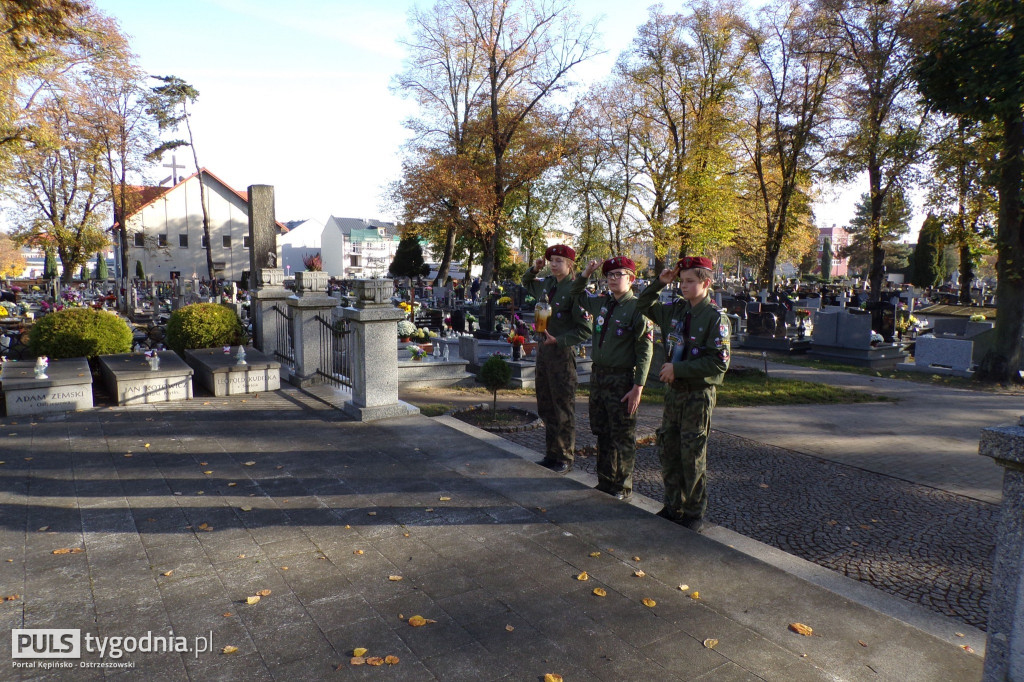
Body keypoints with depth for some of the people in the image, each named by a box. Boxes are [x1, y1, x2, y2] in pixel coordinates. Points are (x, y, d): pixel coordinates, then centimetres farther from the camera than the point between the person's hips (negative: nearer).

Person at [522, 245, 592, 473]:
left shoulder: (575, 290, -13)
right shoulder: (547, 283, 8)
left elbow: (585, 331, -15)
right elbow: (527, 284, 32)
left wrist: (558, 341, -20)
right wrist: (533, 270, 13)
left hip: (562, 353, -8)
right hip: (543, 350, 8)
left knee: (563, 410, 2)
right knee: (546, 408, 15)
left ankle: (565, 459, 14)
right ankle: (551, 454, 27)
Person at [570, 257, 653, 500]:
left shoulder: (637, 308, -10)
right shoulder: (601, 303, 8)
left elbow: (645, 350, -14)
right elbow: (575, 296, 26)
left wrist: (638, 387, -19)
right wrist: (586, 274, 8)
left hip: (622, 379, -7)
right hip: (598, 375, 7)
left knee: (622, 437, 3)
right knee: (602, 432, 15)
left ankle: (623, 488, 16)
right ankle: (605, 482, 29)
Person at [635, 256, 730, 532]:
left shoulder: (716, 317, -12)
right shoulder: (676, 310, 6)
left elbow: (719, 363, -18)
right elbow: (643, 305, 19)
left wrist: (678, 369, -19)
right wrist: (660, 283, 4)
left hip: (699, 395, -6)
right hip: (674, 391, 6)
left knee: (693, 457, 3)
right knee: (668, 452, 12)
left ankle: (694, 515, 18)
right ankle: (673, 507, 27)